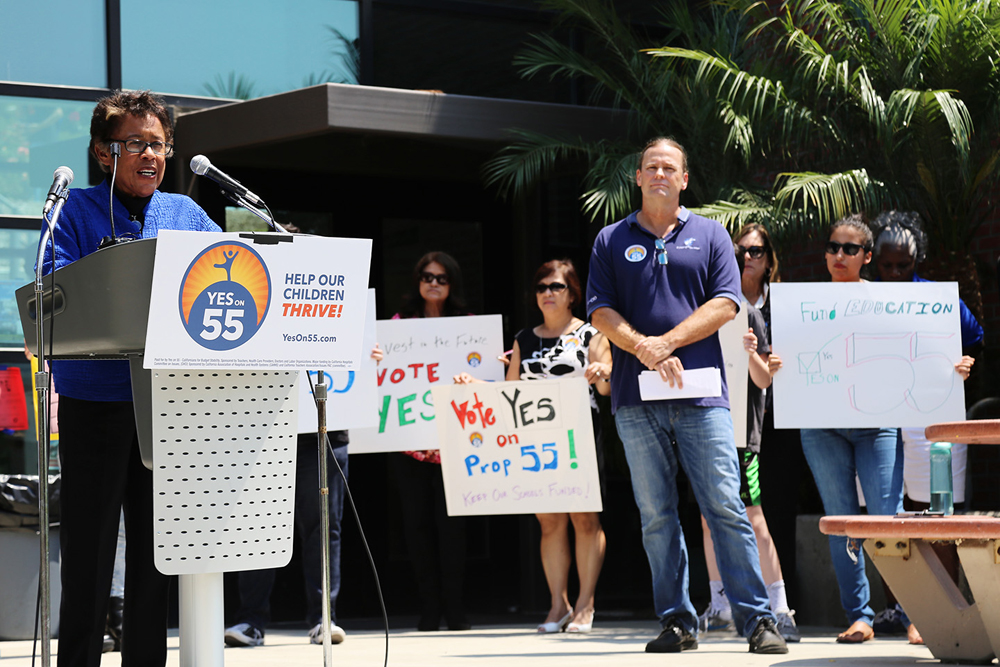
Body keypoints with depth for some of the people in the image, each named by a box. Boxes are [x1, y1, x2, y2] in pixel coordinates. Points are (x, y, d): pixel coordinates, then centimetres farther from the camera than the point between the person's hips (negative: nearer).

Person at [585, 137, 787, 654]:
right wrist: (645, 350, -11)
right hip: (635, 398, 2)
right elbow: (601, 312, 5)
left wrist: (667, 342, -10)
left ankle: (757, 619, -6)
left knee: (725, 506, -7)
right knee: (656, 515, 3)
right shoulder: (612, 240, 13)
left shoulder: (709, 235, 11)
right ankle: (676, 621, 8)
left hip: (701, 395, -1)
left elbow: (725, 304, 0)